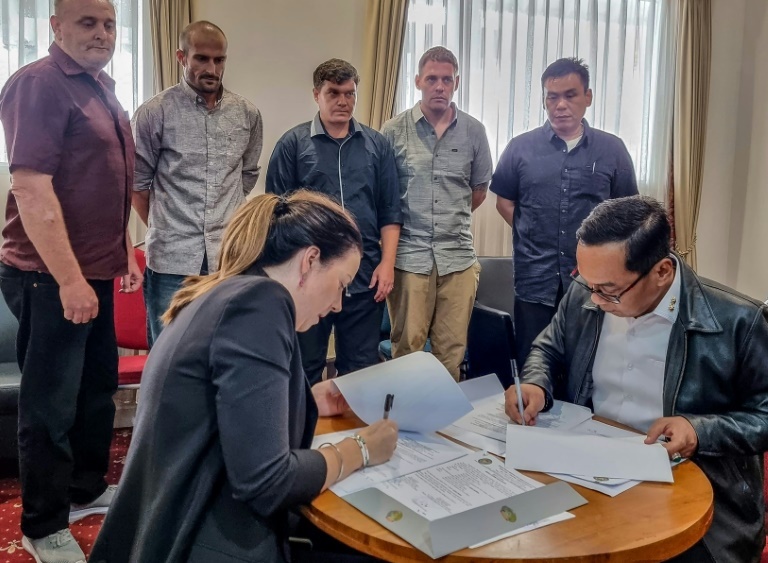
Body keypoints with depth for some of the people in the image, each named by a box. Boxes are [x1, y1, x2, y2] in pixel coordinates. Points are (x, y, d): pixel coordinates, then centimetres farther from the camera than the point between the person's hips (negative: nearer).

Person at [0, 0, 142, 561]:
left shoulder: (101, 88, 14)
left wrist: (124, 252, 19)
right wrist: (68, 279, -24)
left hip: (95, 270, 9)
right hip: (51, 277, -9)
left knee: (98, 387, 19)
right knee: (51, 404, 3)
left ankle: (88, 488, 37)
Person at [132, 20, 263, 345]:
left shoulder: (248, 115, 7)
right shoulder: (155, 113, -3)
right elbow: (137, 182, 3)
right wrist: (163, 231, 9)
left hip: (229, 258, 3)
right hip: (172, 259, -3)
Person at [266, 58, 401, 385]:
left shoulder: (376, 145, 9)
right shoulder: (293, 144, 1)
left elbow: (390, 210, 8)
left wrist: (387, 263, -1)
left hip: (365, 277, 2)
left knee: (362, 368, 11)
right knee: (305, 369, 11)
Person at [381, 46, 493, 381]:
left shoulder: (473, 131, 7)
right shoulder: (394, 131, 1)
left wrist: (452, 218, 12)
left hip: (458, 256, 2)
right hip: (409, 254, -1)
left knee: (452, 350, 6)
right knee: (407, 346, 3)